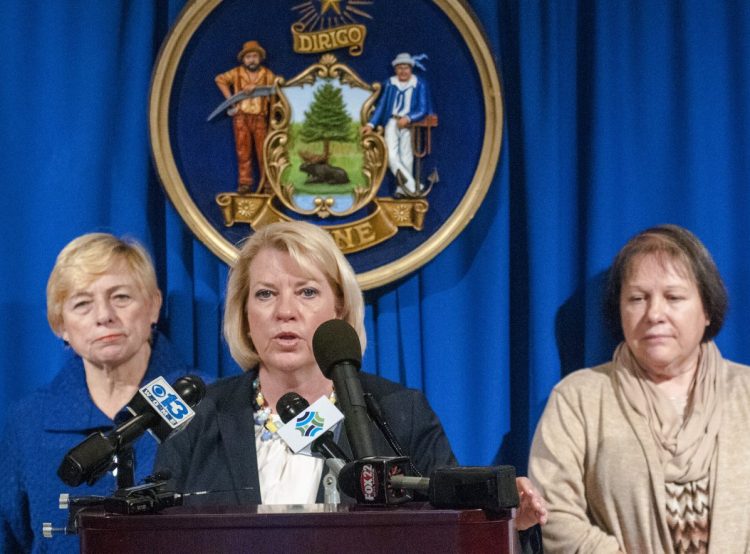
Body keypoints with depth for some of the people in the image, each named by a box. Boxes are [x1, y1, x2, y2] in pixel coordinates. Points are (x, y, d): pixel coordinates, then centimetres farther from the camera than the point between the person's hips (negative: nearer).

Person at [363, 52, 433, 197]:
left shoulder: (419, 84, 3)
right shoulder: (390, 84, 11)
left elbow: (422, 110, -1)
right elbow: (381, 105, 12)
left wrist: (408, 119, -18)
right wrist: (371, 124, 0)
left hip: (410, 125, -1)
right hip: (392, 122, 1)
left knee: (406, 156, -14)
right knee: (391, 155, -18)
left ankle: (402, 189, -13)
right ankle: (411, 185, -21)